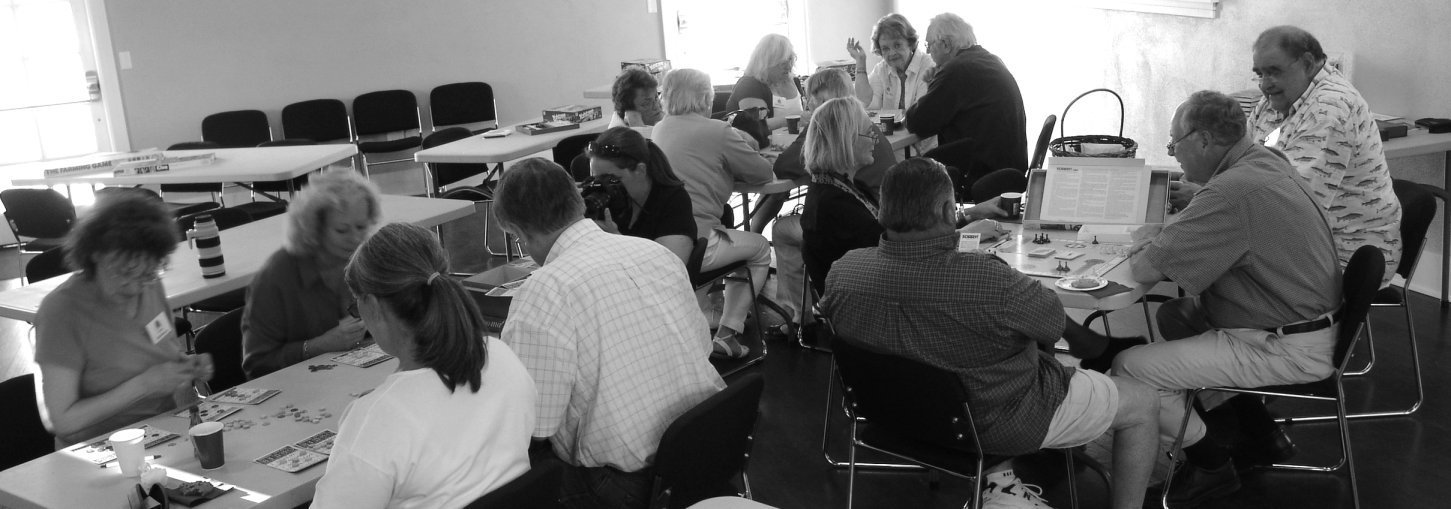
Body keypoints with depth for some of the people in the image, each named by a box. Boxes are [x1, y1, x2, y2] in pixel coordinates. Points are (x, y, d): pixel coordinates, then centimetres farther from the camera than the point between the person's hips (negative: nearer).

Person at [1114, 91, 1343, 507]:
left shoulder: (1232, 192, -27)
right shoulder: (1263, 160, 5)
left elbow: (1145, 271, -23)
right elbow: (1211, 236, 20)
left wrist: (1145, 250, -1)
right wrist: (1162, 238, 2)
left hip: (1287, 351, -10)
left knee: (1129, 369, -13)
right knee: (1173, 315, 22)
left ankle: (1210, 465, 11)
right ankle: (1260, 433, 24)